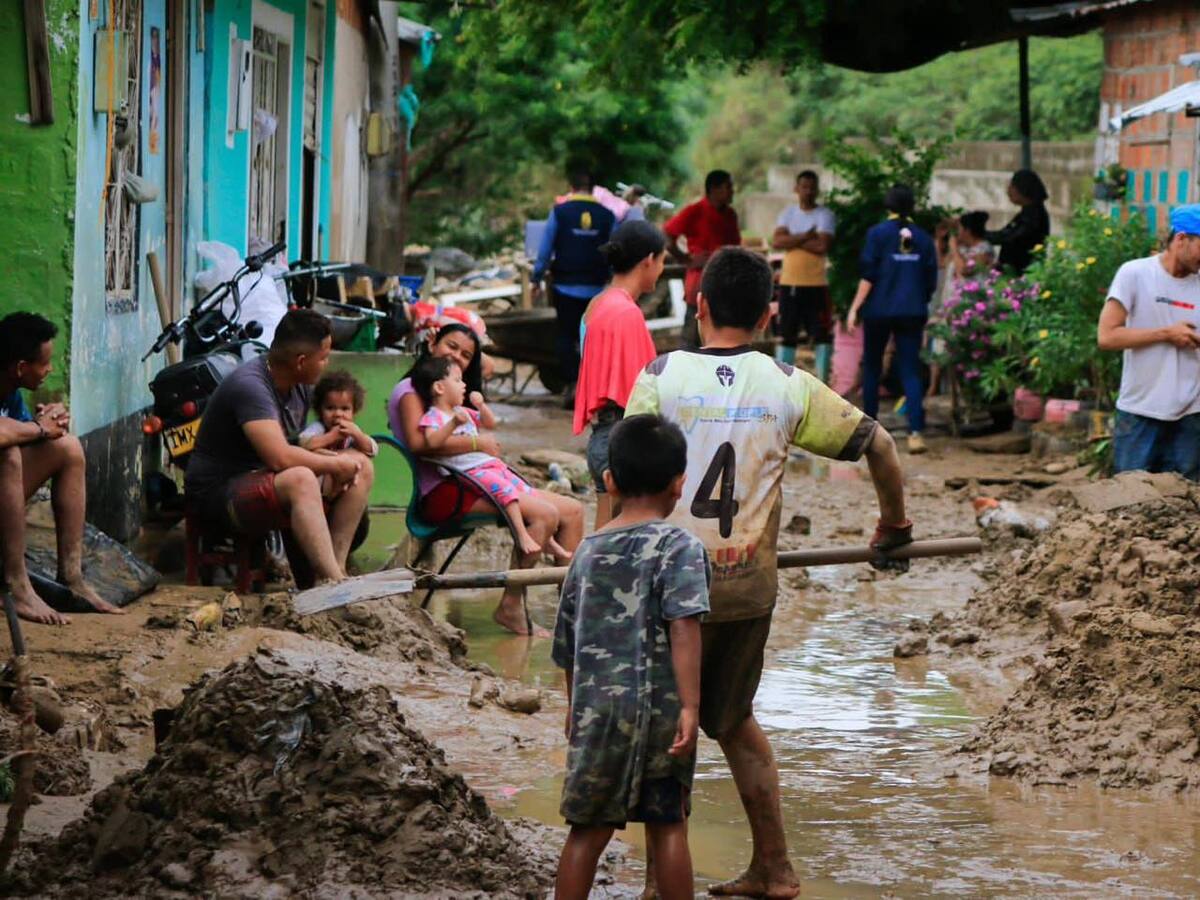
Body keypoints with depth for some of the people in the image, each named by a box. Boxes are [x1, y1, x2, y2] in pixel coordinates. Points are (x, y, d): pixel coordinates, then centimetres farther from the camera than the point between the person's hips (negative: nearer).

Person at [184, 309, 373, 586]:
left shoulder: (300, 386, 5)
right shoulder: (250, 385, -25)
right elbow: (280, 457, -35)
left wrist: (340, 467, -8)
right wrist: (336, 464, -20)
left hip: (264, 478, 10)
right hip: (220, 490, -10)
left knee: (362, 467, 0)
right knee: (300, 480, -39)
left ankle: (335, 568, -10)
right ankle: (334, 584, -38)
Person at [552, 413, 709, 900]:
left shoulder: (587, 551, 9)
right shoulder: (679, 548, -6)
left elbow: (567, 641, 17)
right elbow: (683, 628, -18)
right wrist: (690, 706, -20)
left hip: (594, 709, 3)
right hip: (659, 708, -3)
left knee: (588, 829, 8)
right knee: (667, 827, 6)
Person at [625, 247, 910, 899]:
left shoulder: (662, 375, -5)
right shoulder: (788, 385, 3)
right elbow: (876, 444, 9)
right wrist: (893, 526, 24)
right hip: (751, 586, 4)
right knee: (733, 720, 22)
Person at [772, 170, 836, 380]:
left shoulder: (825, 215, -3)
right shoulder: (788, 213, 8)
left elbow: (822, 246, -18)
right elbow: (777, 242, -7)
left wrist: (793, 240, -10)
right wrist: (805, 237, -15)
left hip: (816, 284, -3)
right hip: (789, 283, 3)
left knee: (822, 334, -1)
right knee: (786, 335, 7)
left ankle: (822, 381, 5)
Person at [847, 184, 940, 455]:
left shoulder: (877, 234, -5)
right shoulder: (923, 239, 5)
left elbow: (867, 276, -10)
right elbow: (931, 282, 9)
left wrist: (855, 309, -5)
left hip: (879, 310, -2)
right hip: (912, 312, 2)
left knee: (872, 367, 14)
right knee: (910, 370, -1)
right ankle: (915, 431, -15)